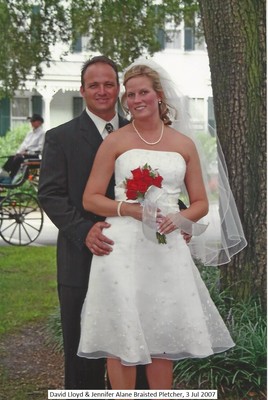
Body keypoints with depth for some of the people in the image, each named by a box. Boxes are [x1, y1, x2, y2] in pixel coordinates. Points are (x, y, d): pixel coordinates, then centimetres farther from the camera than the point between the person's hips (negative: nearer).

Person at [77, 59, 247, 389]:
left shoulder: (184, 145, 10)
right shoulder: (115, 142, 3)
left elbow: (201, 203, 12)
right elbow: (90, 199, 1)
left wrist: (178, 219, -8)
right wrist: (131, 209, -14)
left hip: (167, 247, 2)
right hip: (123, 247, -2)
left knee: (163, 334, 7)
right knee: (122, 334, -2)